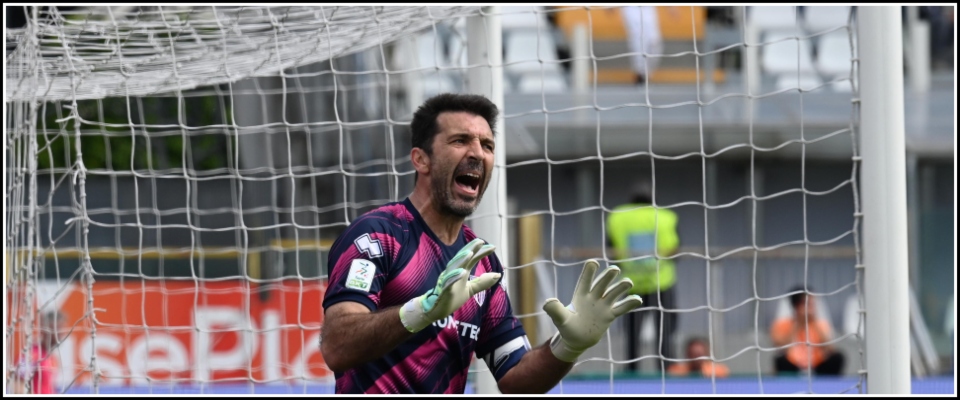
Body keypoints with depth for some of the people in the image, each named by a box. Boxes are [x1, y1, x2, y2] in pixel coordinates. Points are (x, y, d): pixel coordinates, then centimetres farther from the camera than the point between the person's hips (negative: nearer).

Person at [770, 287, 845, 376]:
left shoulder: (822, 323, -1)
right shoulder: (782, 324, -5)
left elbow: (828, 349, -16)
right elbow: (780, 348, -21)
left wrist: (815, 322, -19)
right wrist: (796, 325, -21)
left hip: (817, 367, 2)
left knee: (837, 357, -22)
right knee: (781, 360, -32)